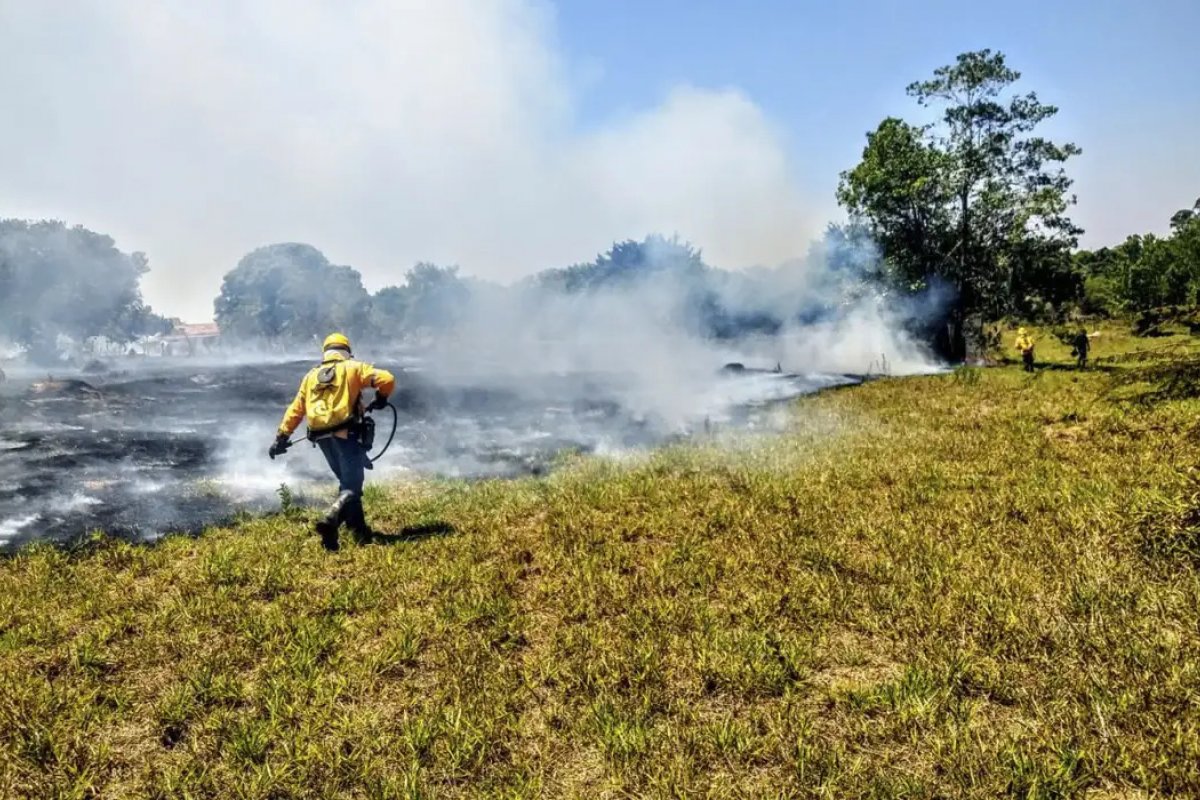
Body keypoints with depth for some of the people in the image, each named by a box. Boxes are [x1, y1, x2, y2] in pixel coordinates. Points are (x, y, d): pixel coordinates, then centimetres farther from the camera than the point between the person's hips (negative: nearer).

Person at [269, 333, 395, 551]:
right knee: (351, 486, -6)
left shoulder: (311, 375, 20)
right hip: (345, 434, -5)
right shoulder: (352, 367, 6)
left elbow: (295, 410, 18)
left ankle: (359, 530, 19)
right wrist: (381, 399, 13)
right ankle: (331, 519, -31)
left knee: (347, 482, 18)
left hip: (321, 437, 6)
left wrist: (281, 437, 22)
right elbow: (387, 379, -6)